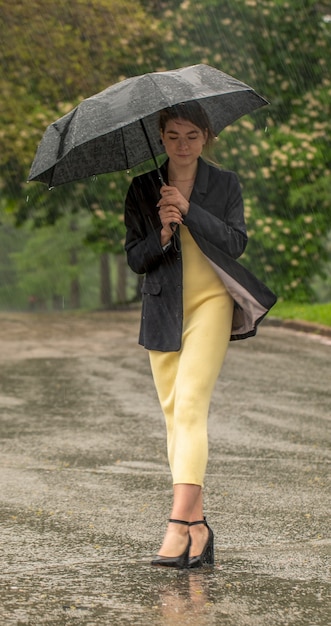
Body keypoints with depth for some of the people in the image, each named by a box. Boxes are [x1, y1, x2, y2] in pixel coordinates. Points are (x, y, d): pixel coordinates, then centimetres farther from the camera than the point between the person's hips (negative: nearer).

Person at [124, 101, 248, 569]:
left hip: (210, 303, -3)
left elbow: (236, 242, -8)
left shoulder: (225, 185, 4)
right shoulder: (143, 189, 7)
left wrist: (189, 210, -18)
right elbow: (135, 258, 4)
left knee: (190, 408, -18)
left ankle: (179, 523, -26)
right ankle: (198, 525, 8)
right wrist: (162, 233, -16)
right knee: (173, 414, 2)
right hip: (163, 310, 4)